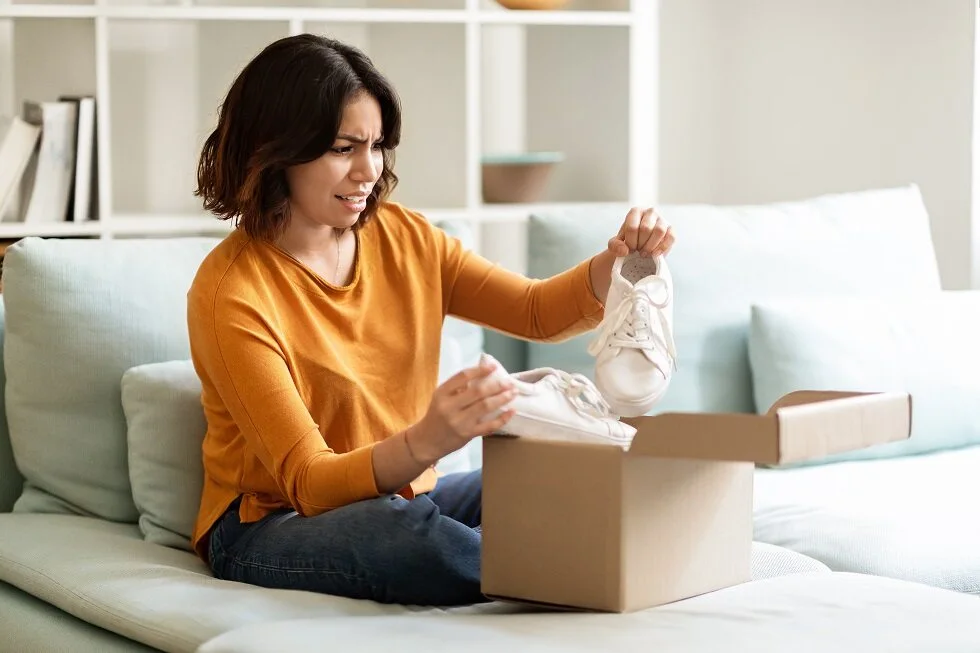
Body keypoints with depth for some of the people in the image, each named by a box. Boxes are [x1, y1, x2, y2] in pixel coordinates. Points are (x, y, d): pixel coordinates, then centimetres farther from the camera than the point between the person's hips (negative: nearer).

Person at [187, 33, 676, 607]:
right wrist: (426, 443, -43)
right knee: (399, 529, -37)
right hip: (271, 527, -5)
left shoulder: (403, 237, 1)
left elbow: (540, 313, 8)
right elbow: (310, 484, -23)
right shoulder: (231, 294, -19)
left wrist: (618, 263, -14)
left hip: (401, 495, 5)